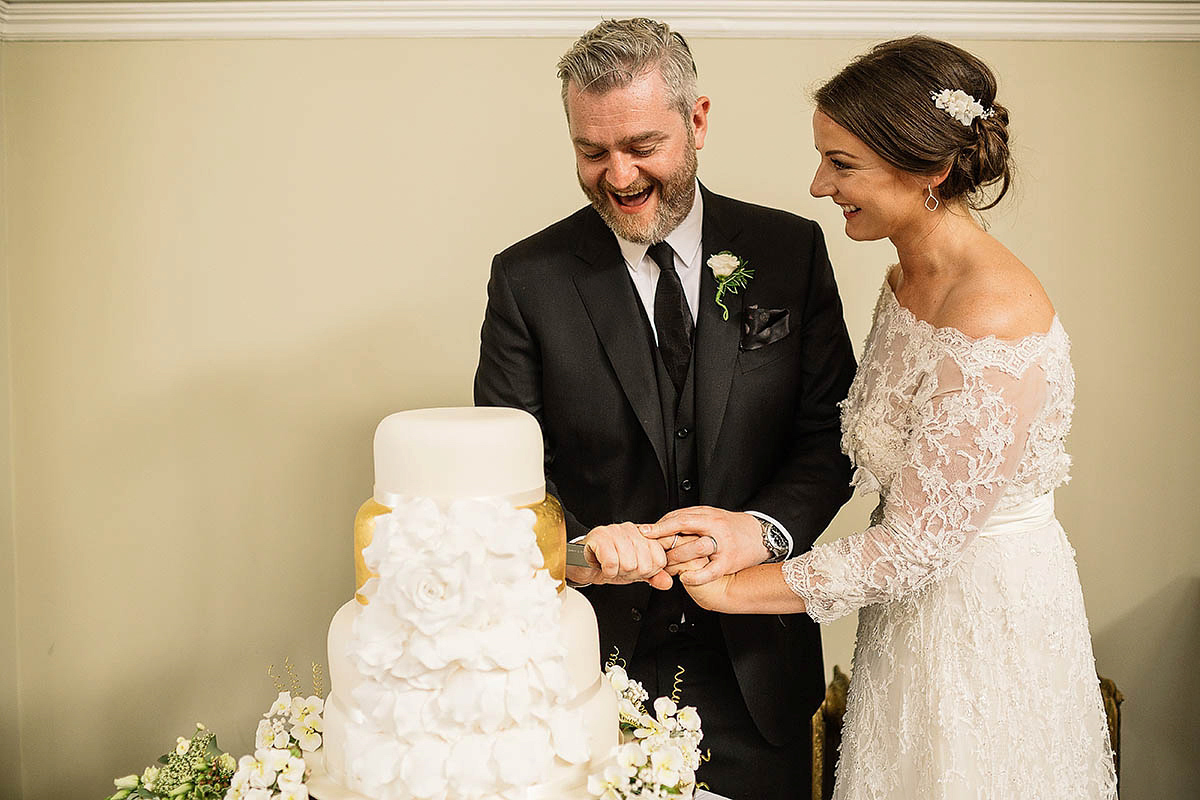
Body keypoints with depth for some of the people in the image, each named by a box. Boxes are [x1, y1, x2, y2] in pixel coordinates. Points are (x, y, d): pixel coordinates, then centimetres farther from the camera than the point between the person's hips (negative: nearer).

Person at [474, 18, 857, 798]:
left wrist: (766, 527, -20)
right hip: (599, 648, -1)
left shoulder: (790, 249, -2)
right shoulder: (527, 278, -5)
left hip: (756, 660, 1)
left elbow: (833, 428, -2)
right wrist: (572, 545, -25)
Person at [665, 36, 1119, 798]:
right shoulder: (909, 280, 2)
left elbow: (915, 545, -24)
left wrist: (731, 587, -17)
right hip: (916, 604, 8)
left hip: (986, 621, -8)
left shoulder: (993, 322, -27)